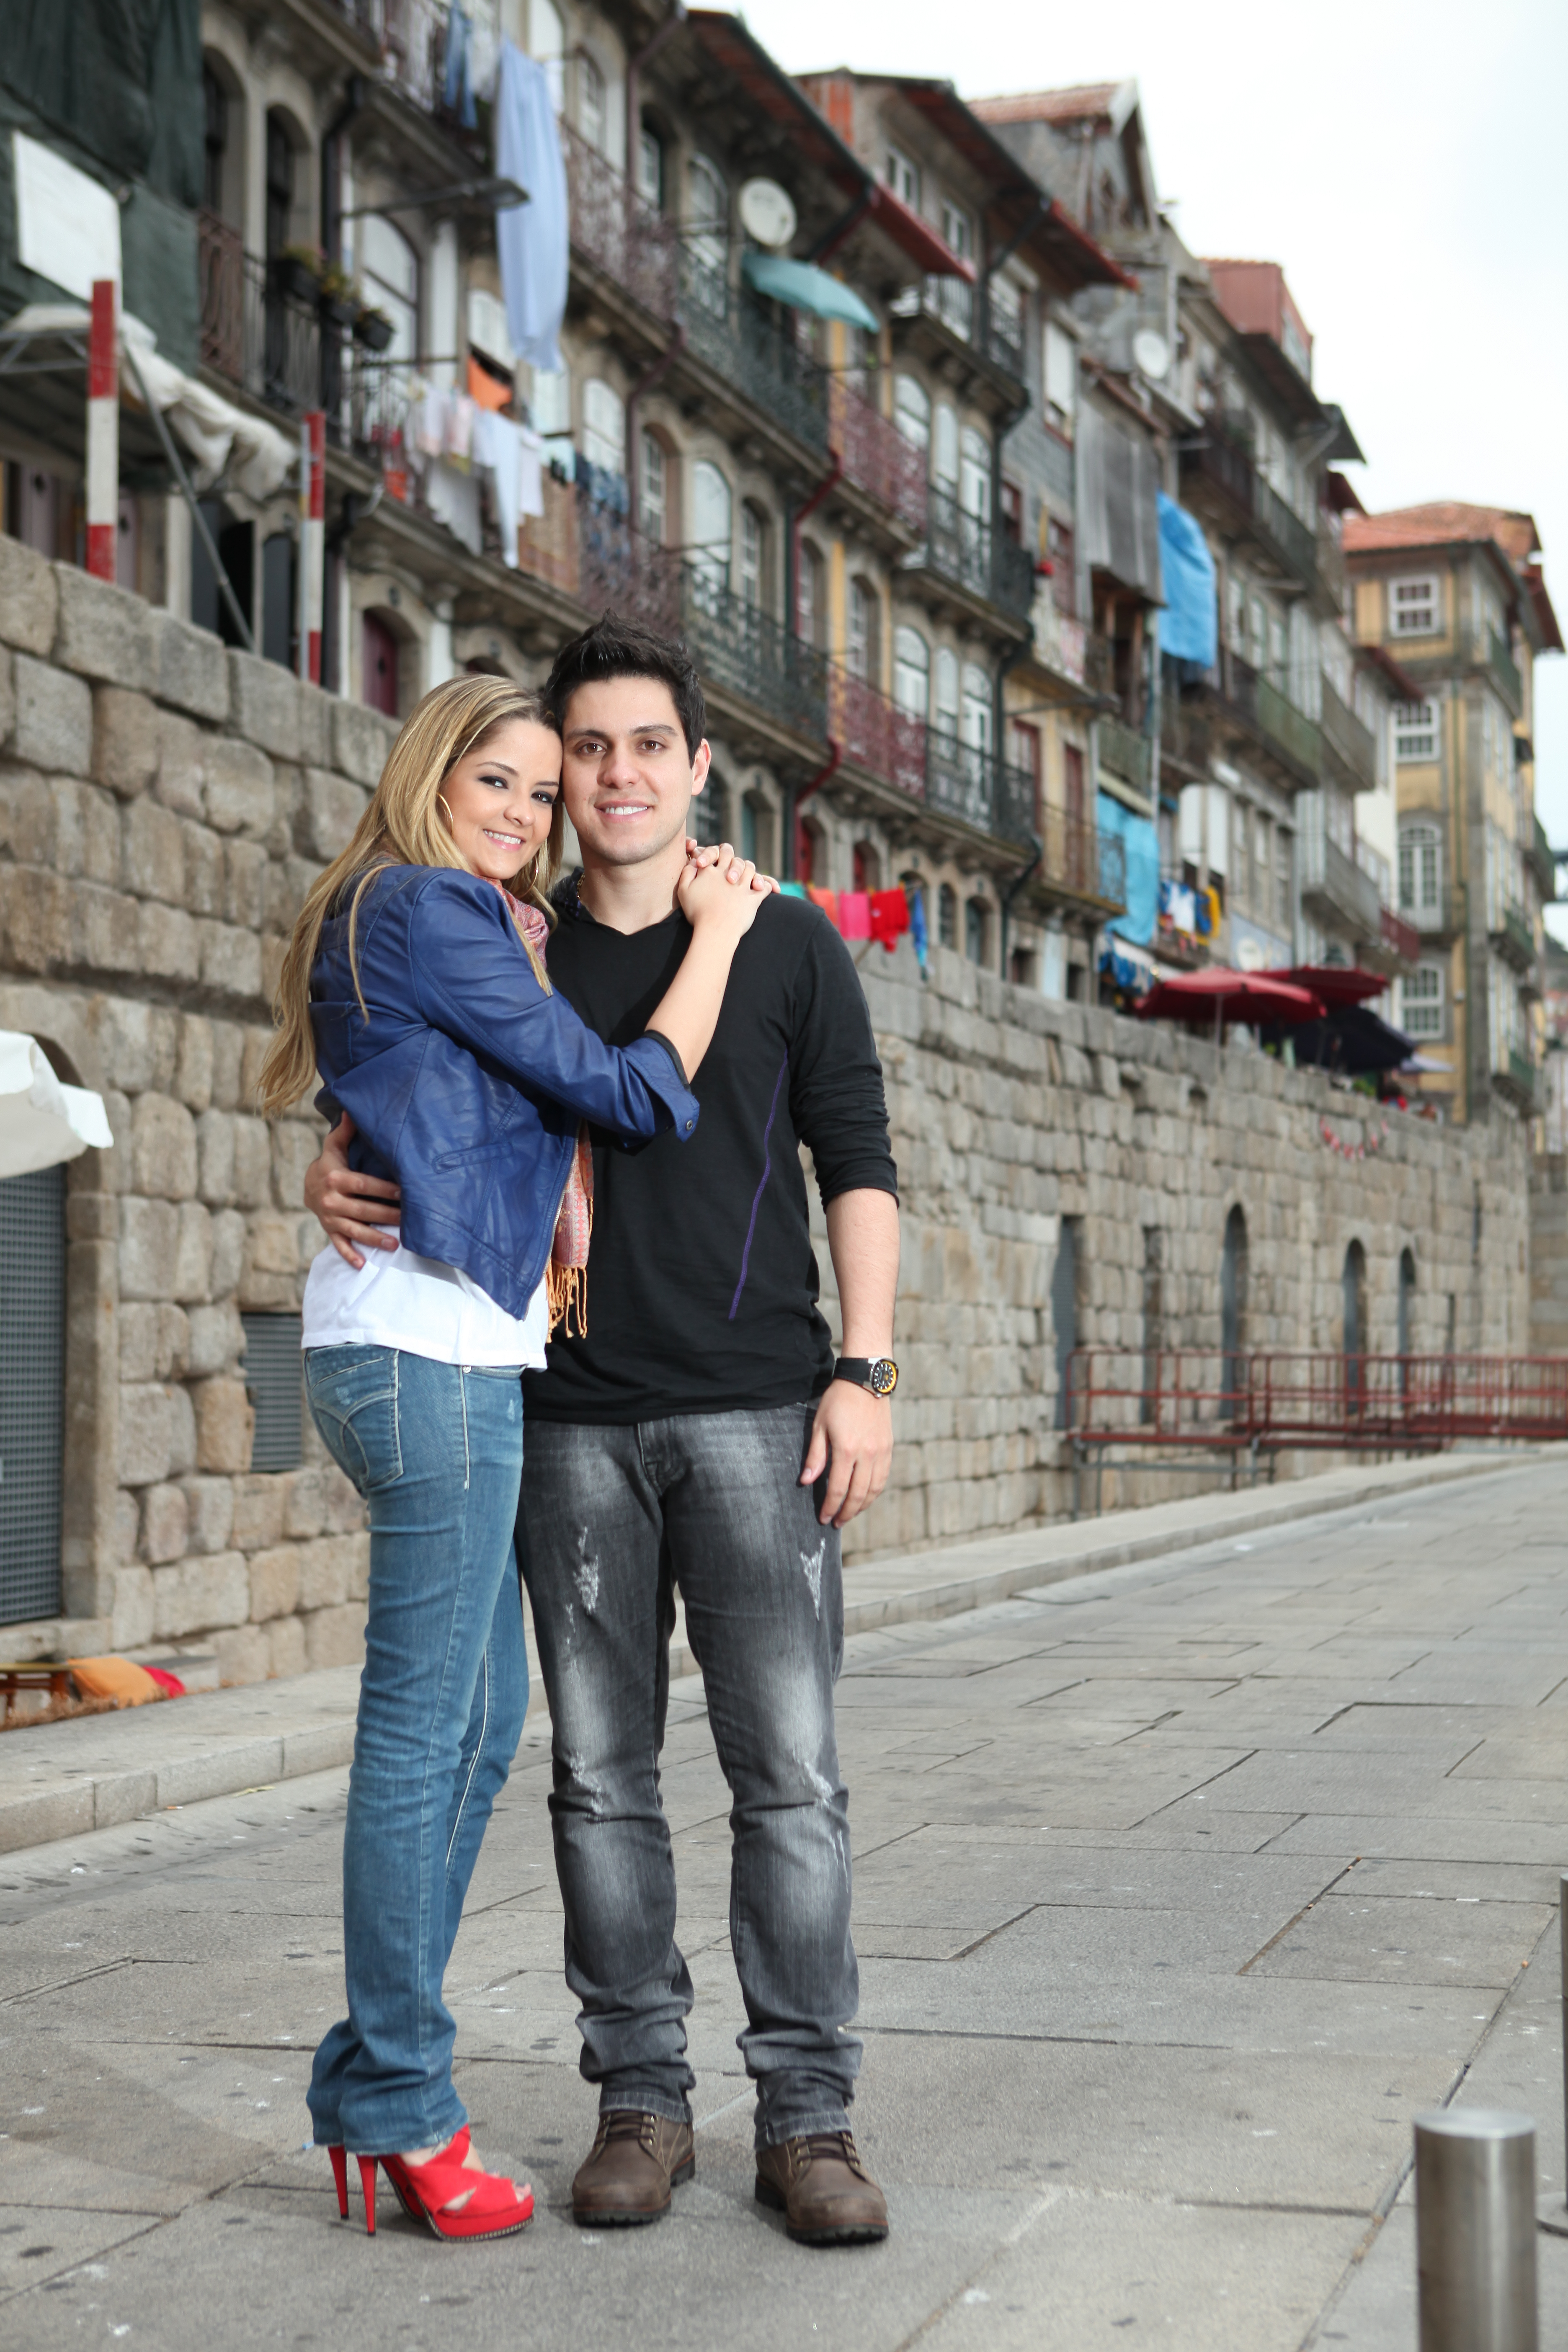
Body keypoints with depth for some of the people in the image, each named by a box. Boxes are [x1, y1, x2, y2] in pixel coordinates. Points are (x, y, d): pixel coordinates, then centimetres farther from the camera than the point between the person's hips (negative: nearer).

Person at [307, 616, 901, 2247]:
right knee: (600, 1773, 5)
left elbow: (858, 1169, 5)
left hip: (756, 1412, -2)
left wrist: (864, 1373, -5)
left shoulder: (788, 944, 7)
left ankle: (806, 2112, 4)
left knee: (787, 1769, -4)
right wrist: (336, 1181, -6)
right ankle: (641, 2097, 15)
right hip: (570, 1420, 2)